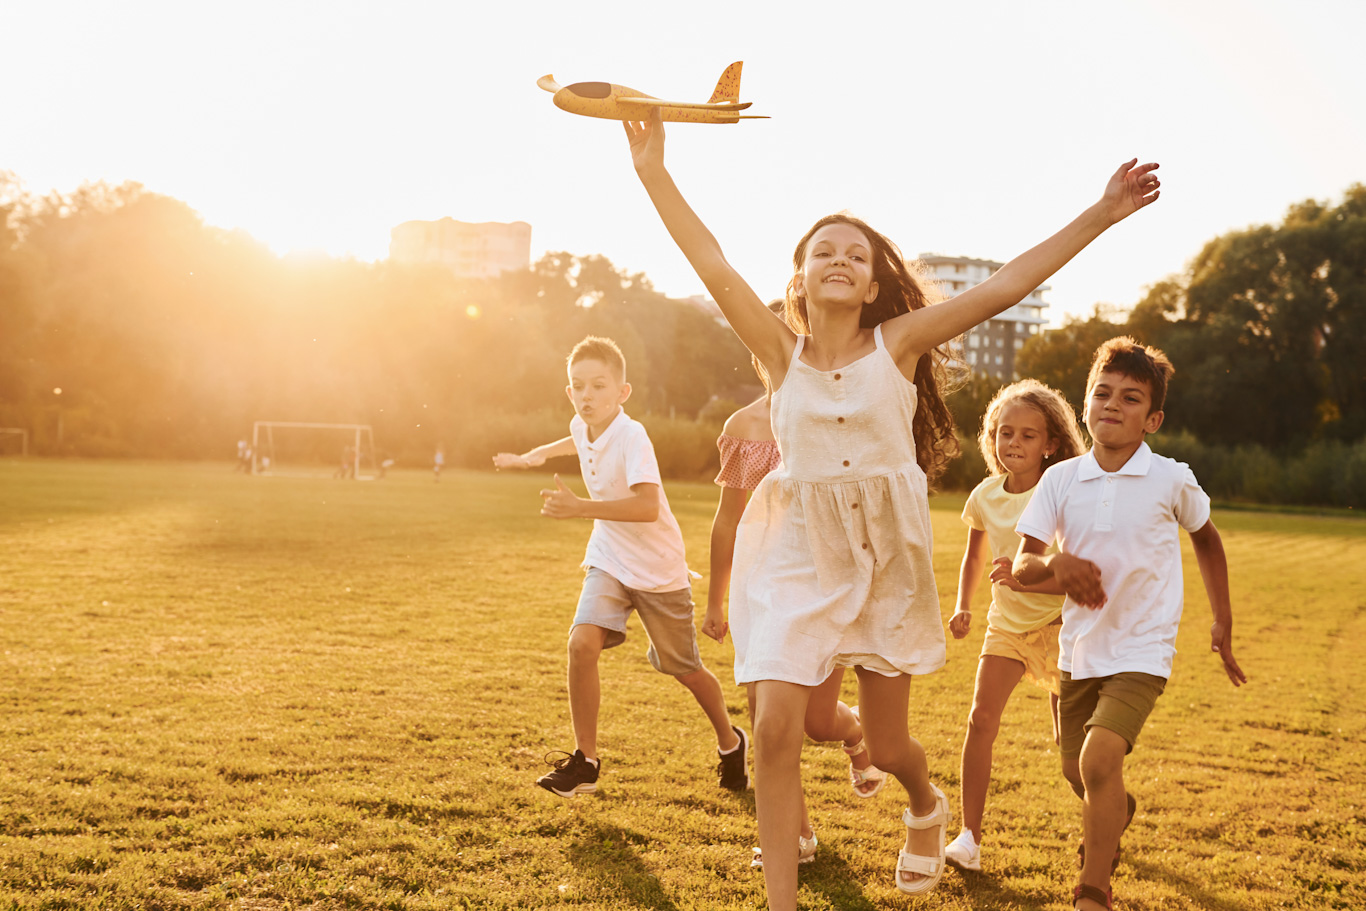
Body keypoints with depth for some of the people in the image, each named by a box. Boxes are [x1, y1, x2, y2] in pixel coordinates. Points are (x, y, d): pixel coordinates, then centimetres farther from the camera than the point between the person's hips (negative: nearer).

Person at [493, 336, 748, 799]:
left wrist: (581, 508, -47)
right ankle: (585, 760, -6)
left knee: (685, 669, 10)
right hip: (609, 561, 5)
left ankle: (731, 743, 39)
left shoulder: (631, 436, -27)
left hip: (658, 568, -5)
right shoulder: (582, 428, -4)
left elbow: (648, 506, -40)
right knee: (582, 642, -19)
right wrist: (537, 454, 24)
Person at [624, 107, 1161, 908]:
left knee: (887, 746, 11)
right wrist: (654, 172, -15)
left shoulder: (898, 343, -4)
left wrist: (1099, 216, -11)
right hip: (797, 553, 0)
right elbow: (714, 266, -9)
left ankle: (927, 809, 48)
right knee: (777, 729, -13)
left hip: (886, 555, 0)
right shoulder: (782, 351, -2)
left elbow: (1006, 287, -8)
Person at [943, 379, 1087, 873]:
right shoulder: (984, 496, -3)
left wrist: (1026, 578, -35)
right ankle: (970, 836, -9)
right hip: (1007, 623, 4)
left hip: (1058, 623, -3)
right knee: (981, 717, -13)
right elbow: (975, 554, 16)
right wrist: (962, 606, 3)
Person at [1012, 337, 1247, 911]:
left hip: (1141, 651, -4)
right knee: (1077, 772, 19)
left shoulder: (1171, 481, -8)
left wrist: (1223, 622, 13)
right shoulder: (1060, 481, -5)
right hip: (1079, 648, 4)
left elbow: (1206, 538, 12)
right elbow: (1020, 569, -7)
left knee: (1099, 759, -23)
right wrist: (1056, 563, -29)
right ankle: (1117, 813, 56)